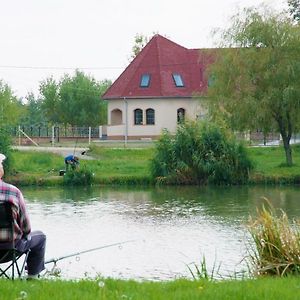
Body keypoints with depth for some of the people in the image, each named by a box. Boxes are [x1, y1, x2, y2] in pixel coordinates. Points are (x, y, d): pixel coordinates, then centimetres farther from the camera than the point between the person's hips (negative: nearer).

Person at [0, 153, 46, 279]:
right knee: (40, 236, 25)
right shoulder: (13, 192, -20)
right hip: (12, 243, -3)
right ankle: (32, 276, 28)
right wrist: (26, 234, 14)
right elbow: (25, 224, -9)